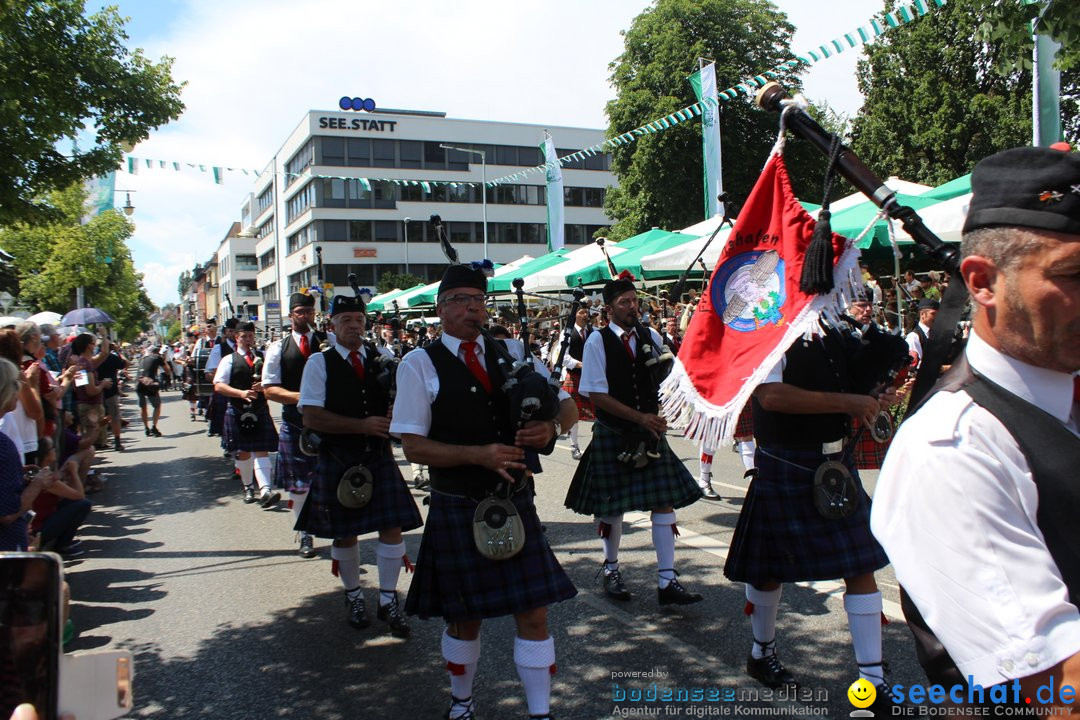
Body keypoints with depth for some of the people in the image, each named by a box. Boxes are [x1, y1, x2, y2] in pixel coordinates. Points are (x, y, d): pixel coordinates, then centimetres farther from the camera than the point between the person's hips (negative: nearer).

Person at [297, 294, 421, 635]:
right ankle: (354, 597, 31)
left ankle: (388, 601, 14)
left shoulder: (383, 359, 5)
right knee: (345, 533, 10)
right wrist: (362, 425, -18)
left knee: (392, 527, -1)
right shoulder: (319, 363, -5)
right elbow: (312, 417, -13)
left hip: (380, 457, 2)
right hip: (338, 460, -2)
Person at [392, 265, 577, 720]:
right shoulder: (419, 365, -5)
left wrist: (549, 428, -15)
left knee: (534, 613, 4)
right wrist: (478, 454, -22)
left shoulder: (511, 353, 5)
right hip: (457, 508, -3)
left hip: (515, 502, 3)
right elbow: (413, 446, -10)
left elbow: (566, 405, 9)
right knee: (465, 617, 13)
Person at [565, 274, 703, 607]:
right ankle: (611, 568, 30)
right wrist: (639, 417, -19)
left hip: (649, 431, 4)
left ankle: (667, 581, 4)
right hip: (612, 434, -4)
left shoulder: (652, 337, 4)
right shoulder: (598, 341, -9)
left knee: (664, 501, -1)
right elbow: (597, 395, -14)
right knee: (611, 505, 8)